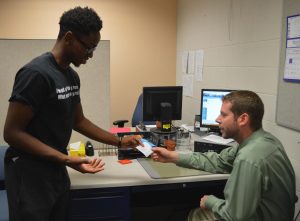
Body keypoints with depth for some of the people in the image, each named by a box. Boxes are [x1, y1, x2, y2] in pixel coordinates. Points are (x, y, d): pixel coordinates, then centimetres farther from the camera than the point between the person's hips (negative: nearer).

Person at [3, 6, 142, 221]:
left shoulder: (73, 76, 6)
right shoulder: (36, 73, -20)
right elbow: (12, 133, -20)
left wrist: (119, 142, 12)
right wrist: (67, 160, -25)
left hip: (57, 170, 8)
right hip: (30, 173, -7)